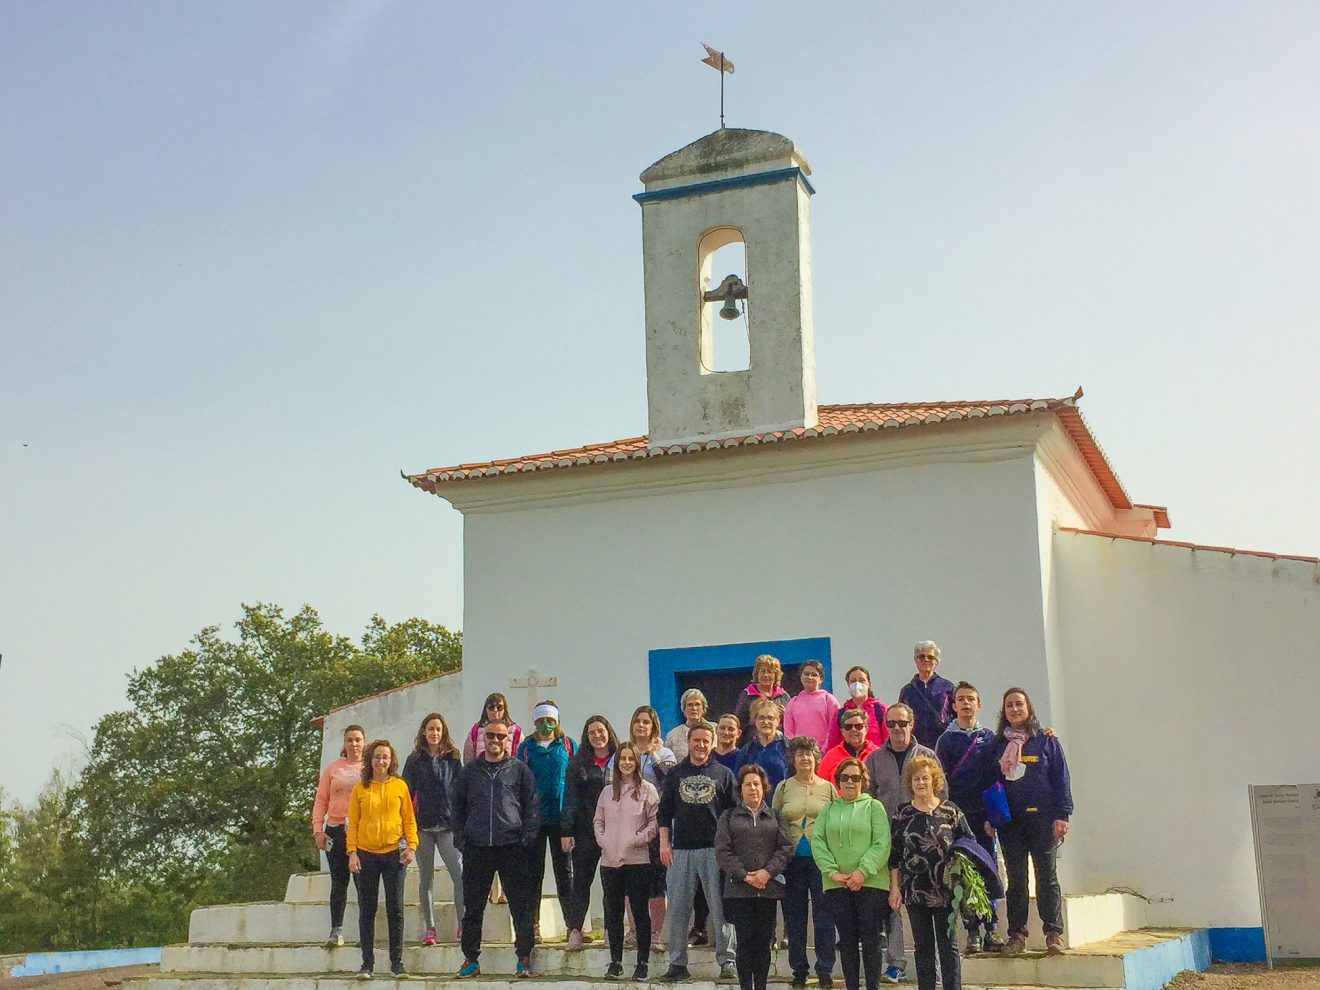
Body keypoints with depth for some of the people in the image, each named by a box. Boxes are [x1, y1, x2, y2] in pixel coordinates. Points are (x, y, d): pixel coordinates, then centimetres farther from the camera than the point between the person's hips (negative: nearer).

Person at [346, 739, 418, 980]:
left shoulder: (400, 786, 3)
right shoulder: (360, 788, 4)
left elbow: (409, 819, 5)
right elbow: (353, 822, 4)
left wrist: (411, 846, -7)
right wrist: (352, 852, -5)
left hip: (393, 853, -1)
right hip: (366, 854, 1)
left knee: (395, 909, 2)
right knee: (367, 910, 4)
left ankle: (397, 962, 9)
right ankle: (367, 963, 9)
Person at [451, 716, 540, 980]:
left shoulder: (519, 769, 6)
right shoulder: (470, 771, 12)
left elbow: (532, 806, 4)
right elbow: (457, 807, 16)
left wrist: (527, 838, -5)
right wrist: (462, 834, 3)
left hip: (512, 847, -2)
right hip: (476, 849, 2)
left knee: (521, 906, -1)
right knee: (472, 907, 6)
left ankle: (524, 958, 7)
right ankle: (471, 959, 15)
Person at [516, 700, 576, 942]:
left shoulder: (568, 746, 5)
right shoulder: (526, 747, 6)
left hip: (560, 818, 0)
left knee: (565, 871, 4)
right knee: (534, 872, 5)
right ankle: (533, 924, 10)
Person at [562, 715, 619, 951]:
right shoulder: (579, 763, 7)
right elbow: (570, 798, 4)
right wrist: (567, 831, -3)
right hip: (585, 829, 0)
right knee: (581, 878, -3)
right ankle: (574, 929, -4)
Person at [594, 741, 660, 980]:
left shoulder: (647, 789, 0)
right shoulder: (608, 791, 13)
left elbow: (655, 822, -3)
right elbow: (597, 821, 17)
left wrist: (637, 839, -13)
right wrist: (603, 840, 0)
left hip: (637, 860, -4)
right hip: (610, 860, 4)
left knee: (640, 911, 0)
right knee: (613, 913, 8)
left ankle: (642, 963, 6)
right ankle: (615, 962, 16)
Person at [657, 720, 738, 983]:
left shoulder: (723, 774, 7)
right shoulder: (675, 774, 12)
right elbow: (664, 811, 12)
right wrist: (664, 843, 2)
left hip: (715, 850, -2)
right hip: (681, 850, 2)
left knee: (720, 908, -3)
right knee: (677, 909, 3)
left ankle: (726, 961, 3)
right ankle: (677, 962, 10)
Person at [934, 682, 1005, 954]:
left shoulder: (989, 737, 9)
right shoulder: (947, 739, 4)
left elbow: (997, 774, 7)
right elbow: (941, 780, 1)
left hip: (984, 815, 1)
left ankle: (991, 930, 6)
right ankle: (972, 932, 4)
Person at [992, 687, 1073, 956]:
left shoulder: (1046, 741, 2)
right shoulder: (998, 744, 10)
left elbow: (1061, 778, 0)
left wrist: (1061, 815, -7)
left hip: (1041, 817, -3)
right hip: (1009, 820, 3)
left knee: (1047, 876, 0)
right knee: (1016, 878, 6)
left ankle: (1054, 934, 3)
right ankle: (1017, 934, 10)